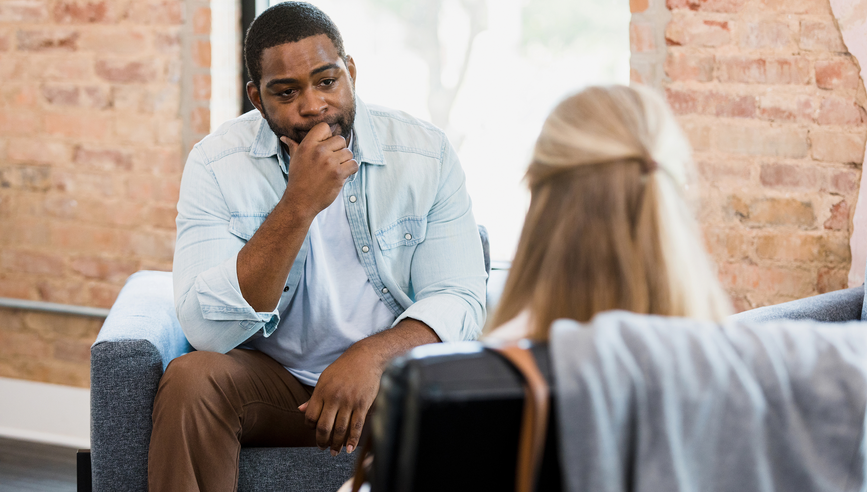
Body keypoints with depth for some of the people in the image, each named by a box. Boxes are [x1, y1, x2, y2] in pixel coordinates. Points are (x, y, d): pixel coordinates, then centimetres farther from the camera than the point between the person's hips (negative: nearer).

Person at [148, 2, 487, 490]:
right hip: (270, 378, 0)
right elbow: (207, 330, -19)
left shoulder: (426, 153, -5)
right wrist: (298, 205, -27)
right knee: (189, 380, -31)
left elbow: (459, 299, -9)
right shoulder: (216, 164, -9)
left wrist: (371, 355, -29)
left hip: (386, 375, 1)